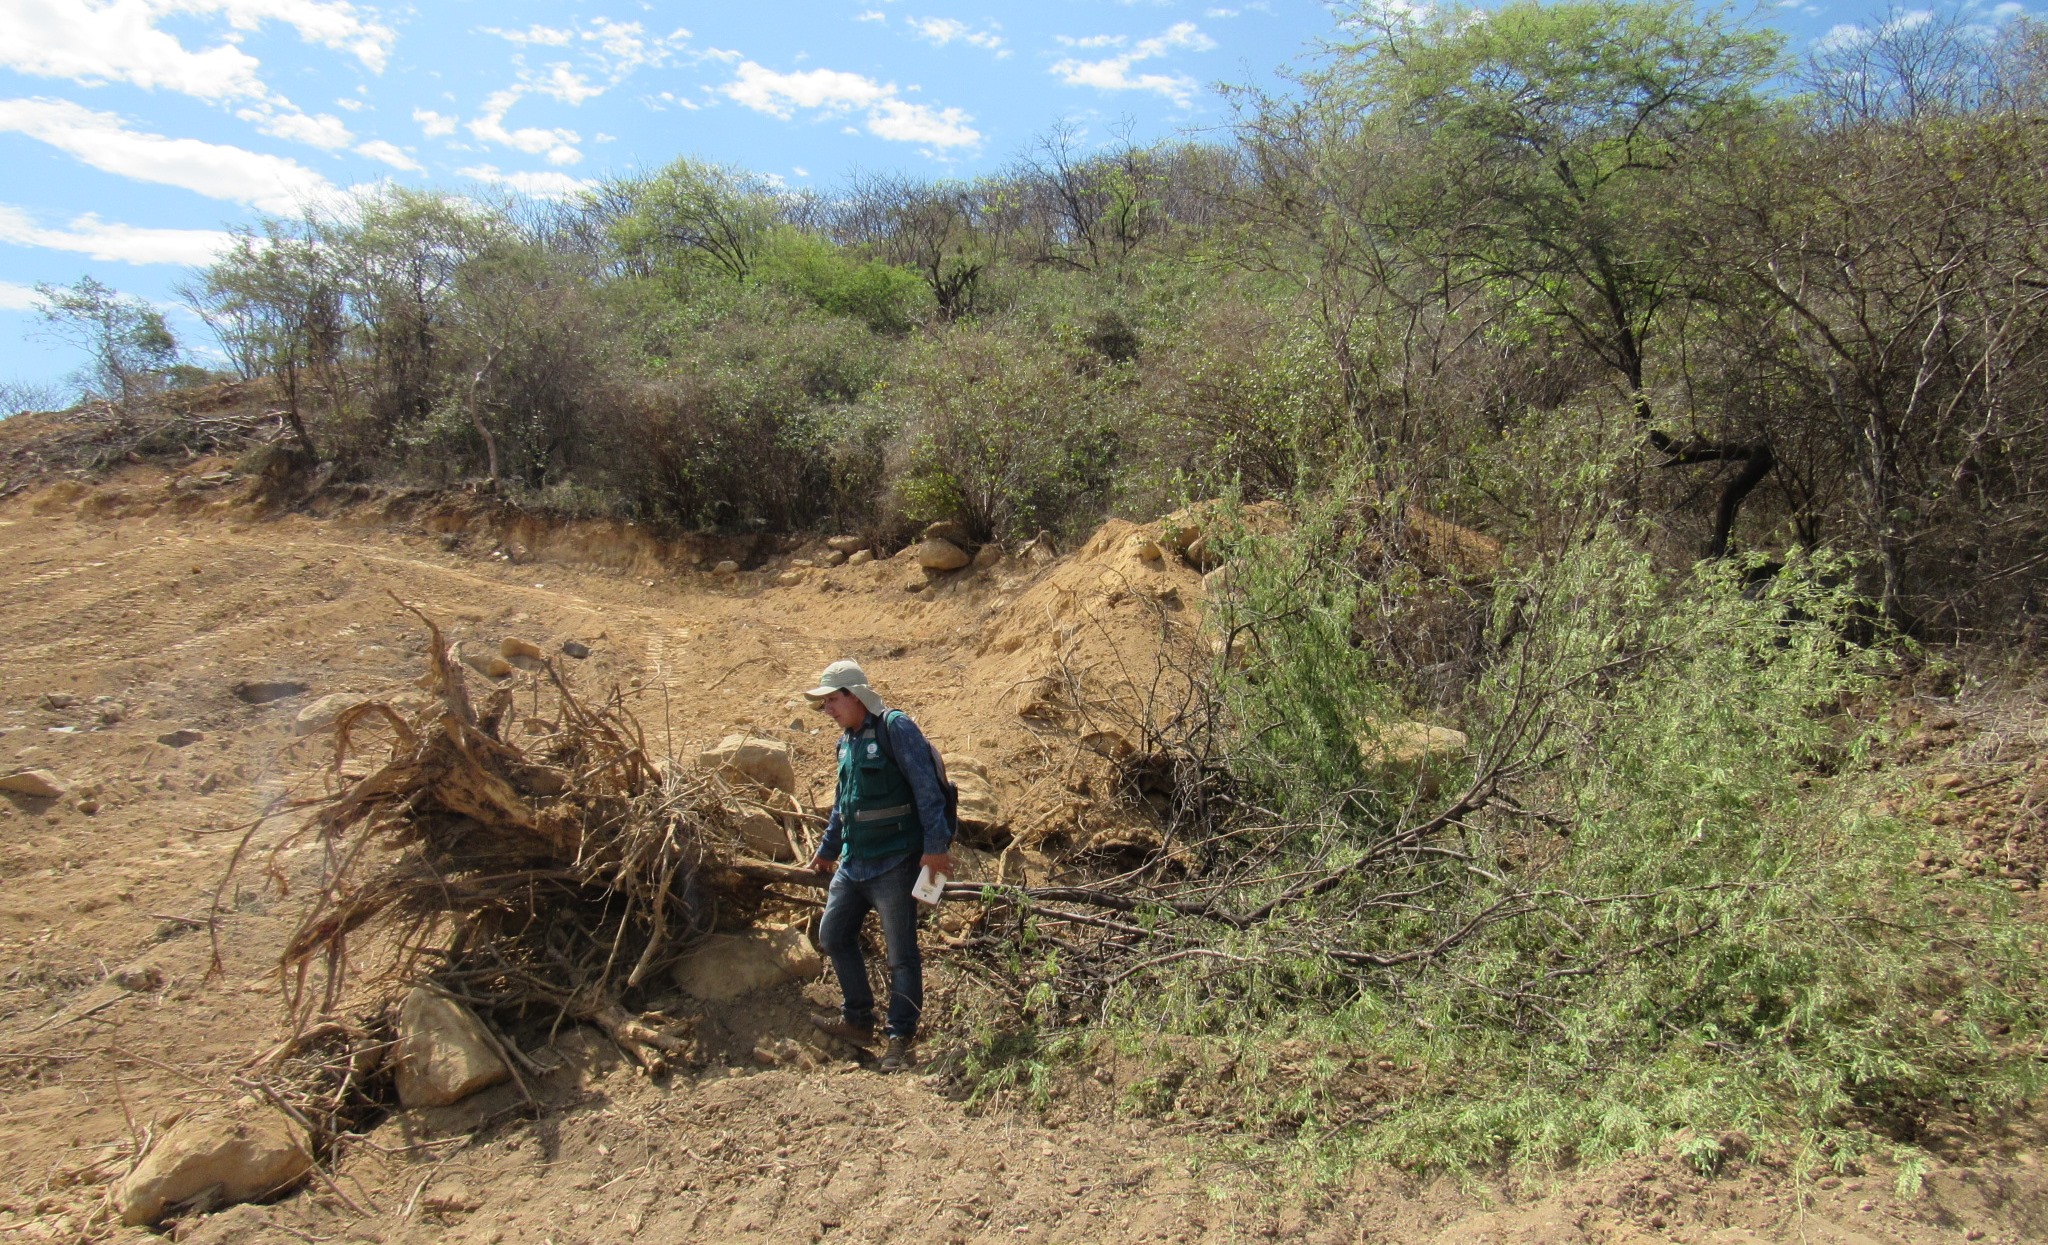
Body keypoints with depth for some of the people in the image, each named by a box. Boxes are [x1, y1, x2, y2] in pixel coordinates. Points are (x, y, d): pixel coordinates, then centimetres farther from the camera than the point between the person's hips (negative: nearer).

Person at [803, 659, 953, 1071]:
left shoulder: (895, 728, -13)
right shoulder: (846, 740, 13)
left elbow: (927, 789, -18)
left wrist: (935, 844, -22)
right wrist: (827, 848, 31)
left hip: (893, 863, -9)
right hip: (852, 863, 9)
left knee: (901, 954, 0)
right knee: (832, 936, 15)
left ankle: (900, 1039, 12)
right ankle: (858, 1019, 30)